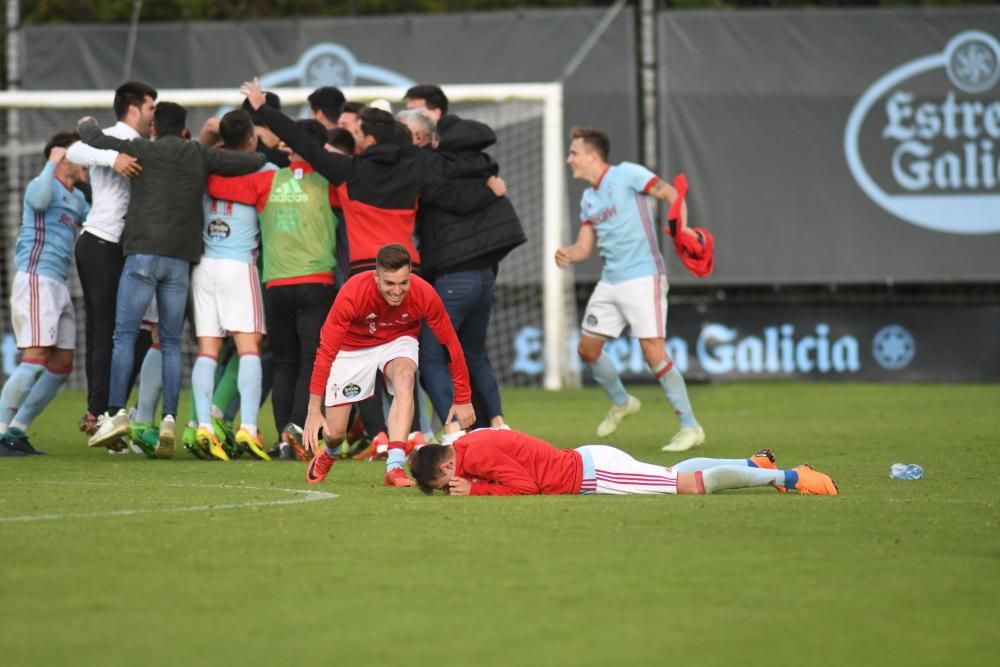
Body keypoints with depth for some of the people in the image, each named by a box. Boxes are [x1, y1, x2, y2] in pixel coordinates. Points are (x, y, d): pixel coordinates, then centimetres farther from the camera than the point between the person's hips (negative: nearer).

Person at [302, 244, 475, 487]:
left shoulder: (424, 295, -29)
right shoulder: (353, 293, -33)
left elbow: (451, 344, -15)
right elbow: (326, 350, -28)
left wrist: (462, 399, -10)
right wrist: (314, 411, -30)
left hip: (398, 342, 1)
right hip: (353, 347, -1)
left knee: (404, 378, -35)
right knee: (335, 433, -1)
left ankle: (395, 467, -38)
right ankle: (327, 454, 40)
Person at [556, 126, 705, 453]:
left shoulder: (626, 174, -6)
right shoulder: (588, 199, 16)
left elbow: (671, 194, -11)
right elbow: (584, 246, 15)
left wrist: (681, 227, -28)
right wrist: (567, 254, -8)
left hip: (643, 277, -8)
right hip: (610, 281, 8)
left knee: (653, 351, -15)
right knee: (587, 349, 11)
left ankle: (690, 426, -8)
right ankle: (621, 403, 36)